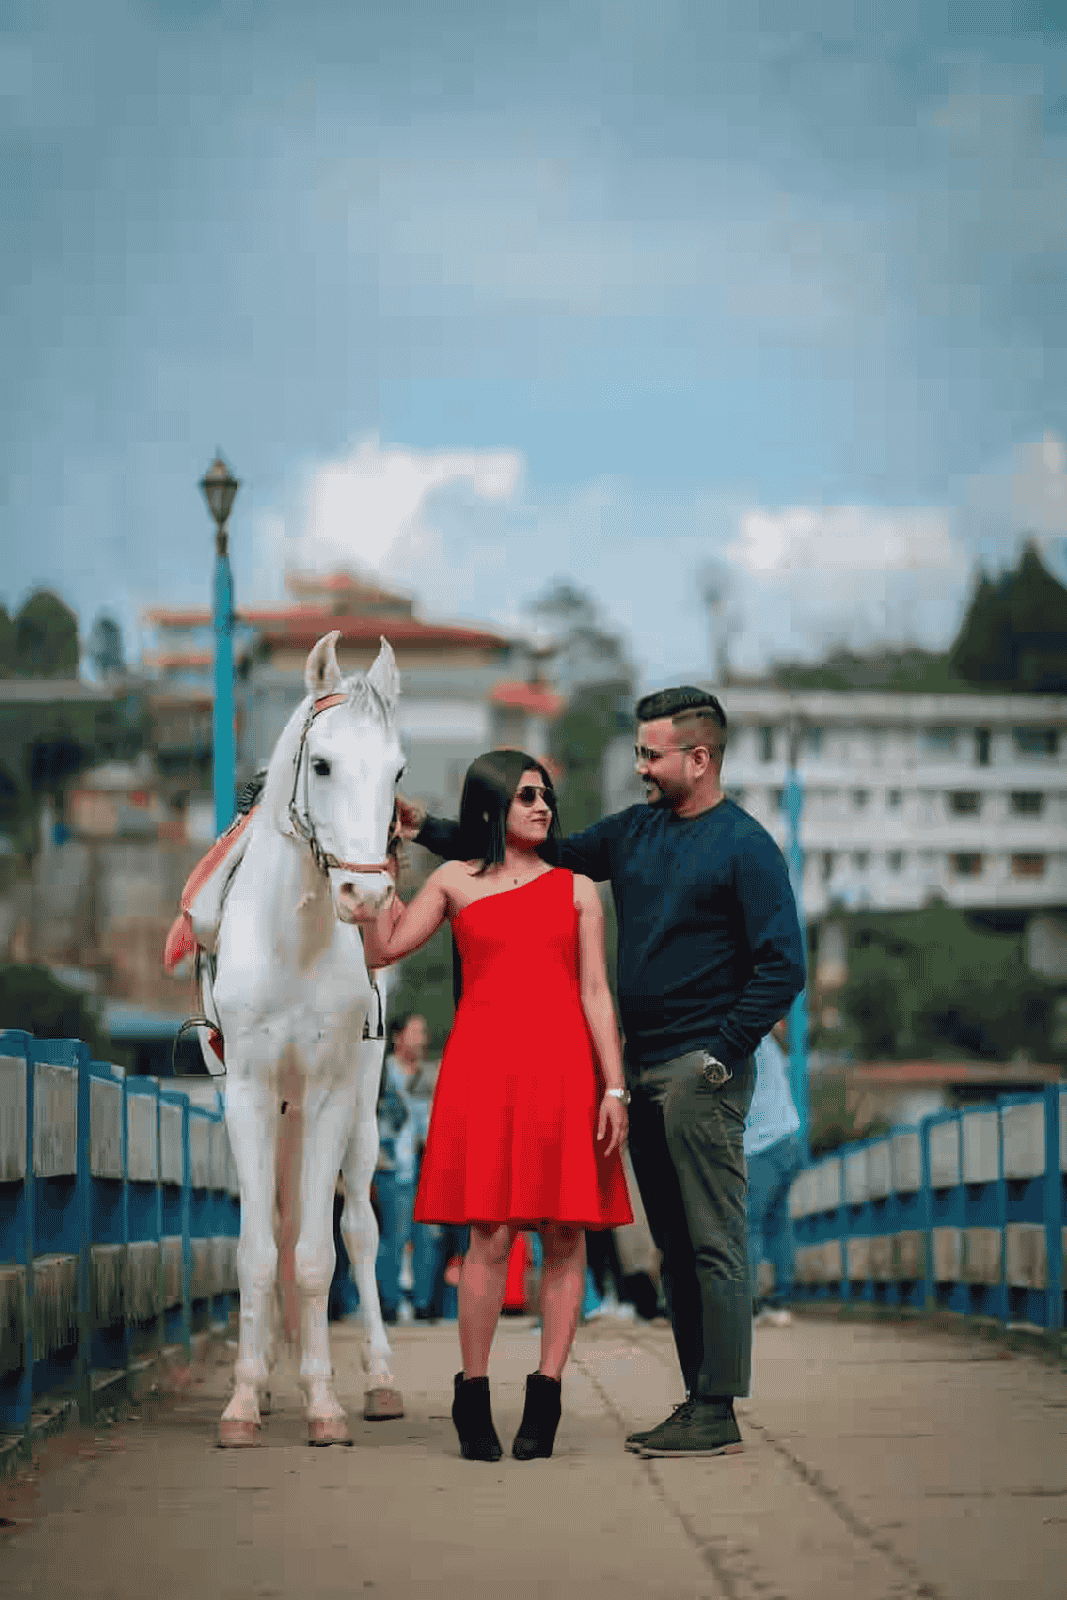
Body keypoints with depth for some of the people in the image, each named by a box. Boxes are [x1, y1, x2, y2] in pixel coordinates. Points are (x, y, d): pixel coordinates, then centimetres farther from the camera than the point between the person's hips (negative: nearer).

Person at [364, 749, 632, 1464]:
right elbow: (383, 949, 5)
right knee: (492, 1235, -7)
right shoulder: (454, 882, 13)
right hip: (484, 1069, -1)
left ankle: (546, 1393, 3)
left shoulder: (576, 890, 13)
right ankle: (473, 1397, 2)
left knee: (566, 1234, -2)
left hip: (563, 1069, 2)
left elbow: (596, 993, 8)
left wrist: (614, 1088, 0)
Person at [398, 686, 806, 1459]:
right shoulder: (635, 832, 14)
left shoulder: (745, 847, -7)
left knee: (713, 1243, -7)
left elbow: (783, 967, -11)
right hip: (644, 1071, 8)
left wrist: (720, 1054, -14)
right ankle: (698, 1402, 15)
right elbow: (539, 853, 22)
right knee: (676, 1245, 10)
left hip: (701, 1073, -8)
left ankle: (718, 1413, -6)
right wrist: (431, 831, 16)